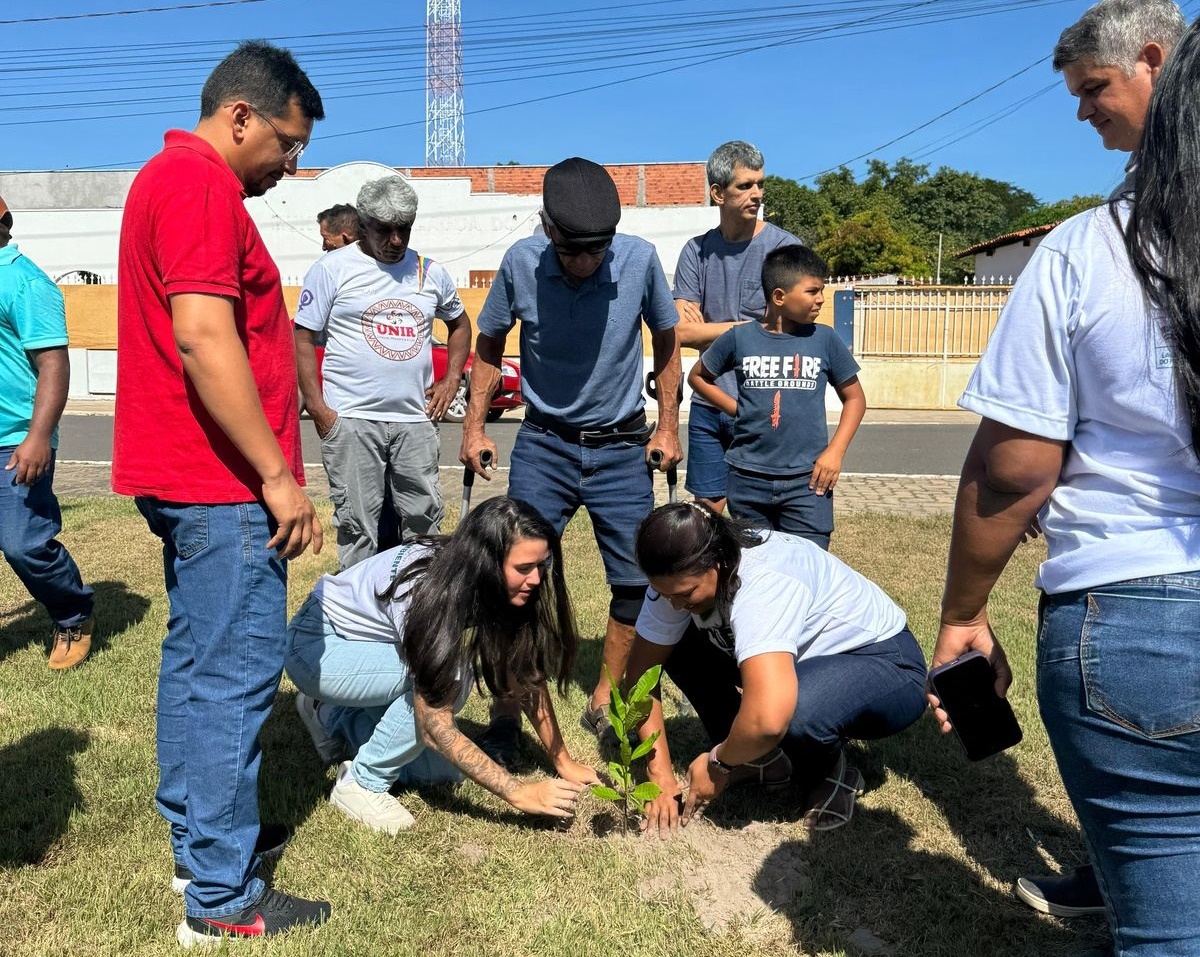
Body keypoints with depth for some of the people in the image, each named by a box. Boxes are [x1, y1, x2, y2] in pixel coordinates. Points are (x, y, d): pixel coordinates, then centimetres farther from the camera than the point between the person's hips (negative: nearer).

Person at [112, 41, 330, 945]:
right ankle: (223, 896, 6)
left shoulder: (173, 178, 20)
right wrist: (277, 475, -21)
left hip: (185, 477, 11)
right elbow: (204, 338, -24)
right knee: (236, 674, -5)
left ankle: (196, 835, 31)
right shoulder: (200, 184, -14)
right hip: (222, 482, -11)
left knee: (194, 659, 17)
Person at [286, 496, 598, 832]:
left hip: (375, 648, 7)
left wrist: (564, 762, -11)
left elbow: (526, 678, -8)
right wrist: (519, 793, -33)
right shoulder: (430, 593, -37)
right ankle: (362, 784, -9)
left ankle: (334, 717, 19)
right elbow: (434, 728, -34)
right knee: (444, 678, -31)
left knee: (444, 768, -1)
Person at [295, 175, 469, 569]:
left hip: (415, 420, 4)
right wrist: (318, 408, -9)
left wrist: (450, 381, 13)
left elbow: (459, 323, 27)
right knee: (357, 526, 0)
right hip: (351, 420, -4)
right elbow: (303, 338, -1)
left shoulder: (430, 272, 12)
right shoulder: (333, 268, 0)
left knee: (425, 520, 9)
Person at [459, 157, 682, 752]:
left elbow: (666, 340, 4)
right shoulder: (520, 263, -13)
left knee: (638, 579, 3)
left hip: (622, 447, 1)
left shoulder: (640, 259, -13)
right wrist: (474, 426, -1)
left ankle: (605, 700, 22)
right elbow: (489, 346, 3)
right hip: (543, 444, -1)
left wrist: (668, 426, 3)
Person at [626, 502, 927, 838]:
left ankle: (831, 776, -4)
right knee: (674, 647, -8)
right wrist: (660, 775, -14)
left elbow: (768, 719, -49)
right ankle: (761, 759, 6)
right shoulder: (679, 579, -15)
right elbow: (642, 673, -9)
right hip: (811, 655, 7)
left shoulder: (762, 583, -38)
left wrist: (719, 763, -28)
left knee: (790, 712, -39)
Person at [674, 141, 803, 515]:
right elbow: (681, 332, -3)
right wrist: (746, 328, -8)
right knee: (706, 509, 11)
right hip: (708, 404, 3)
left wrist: (706, 331, -5)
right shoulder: (697, 251, 5)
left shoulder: (784, 246, -4)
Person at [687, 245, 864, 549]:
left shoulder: (825, 340, -1)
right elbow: (698, 376, 14)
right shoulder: (740, 338, -2)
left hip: (807, 479, 0)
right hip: (748, 478, 1)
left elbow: (854, 398, 8)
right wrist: (736, 409, 2)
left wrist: (835, 452, -3)